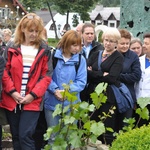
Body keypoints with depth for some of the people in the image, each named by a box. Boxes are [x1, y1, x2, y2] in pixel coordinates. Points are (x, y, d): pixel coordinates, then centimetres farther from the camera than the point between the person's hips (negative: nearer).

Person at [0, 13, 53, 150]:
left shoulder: (44, 50, 2)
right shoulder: (13, 48, 6)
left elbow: (46, 76, -2)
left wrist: (33, 95, -12)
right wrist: (12, 91, -10)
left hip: (32, 101, -3)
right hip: (11, 100, 3)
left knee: (25, 136, -10)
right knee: (16, 137, 11)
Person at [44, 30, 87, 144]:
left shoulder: (80, 59, 0)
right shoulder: (53, 56, -2)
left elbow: (81, 82, -5)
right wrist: (55, 90, -19)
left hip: (71, 104, 1)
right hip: (52, 103, -1)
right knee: (53, 137, 9)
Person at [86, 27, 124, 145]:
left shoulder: (118, 57, 1)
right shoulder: (96, 54, 14)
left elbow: (111, 78, -14)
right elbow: (85, 73, 0)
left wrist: (93, 73, -9)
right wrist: (102, 75, -12)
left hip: (109, 97, -5)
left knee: (108, 131, -2)